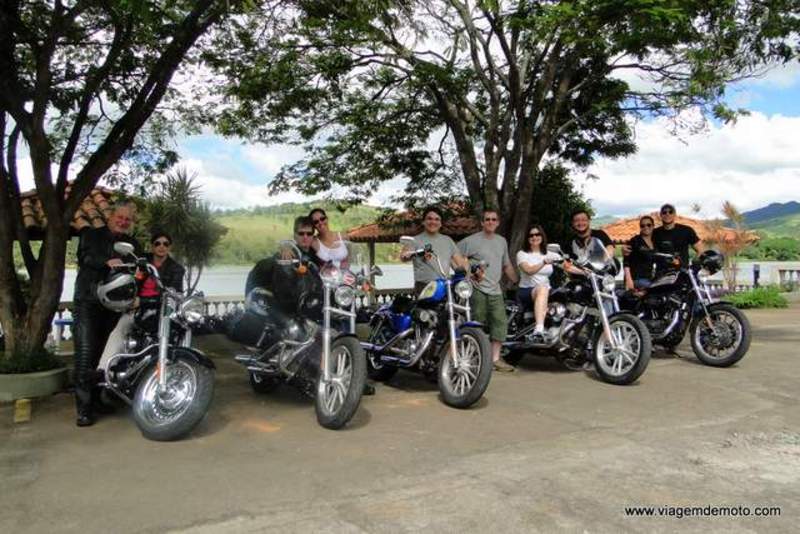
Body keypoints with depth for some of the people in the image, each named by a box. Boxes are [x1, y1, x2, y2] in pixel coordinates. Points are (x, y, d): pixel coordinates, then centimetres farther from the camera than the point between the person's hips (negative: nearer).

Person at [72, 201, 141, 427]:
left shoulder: (133, 244, 19)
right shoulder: (91, 235, 11)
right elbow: (84, 257, -9)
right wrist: (107, 262, -28)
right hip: (89, 302, -3)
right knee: (86, 354, -10)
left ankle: (99, 400, 12)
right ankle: (84, 408, -10)